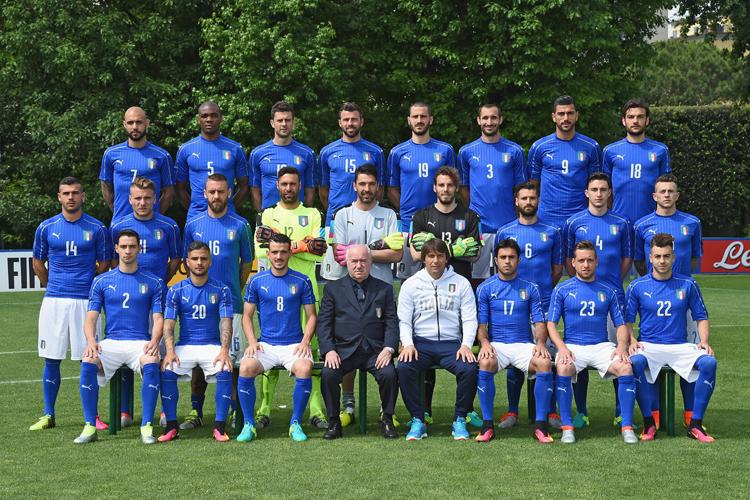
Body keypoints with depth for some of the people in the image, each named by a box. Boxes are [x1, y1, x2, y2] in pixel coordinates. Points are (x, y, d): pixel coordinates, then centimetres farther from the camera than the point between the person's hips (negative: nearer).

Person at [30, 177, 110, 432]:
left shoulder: (97, 228, 2)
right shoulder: (46, 228, 6)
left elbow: (103, 265, 9)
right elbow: (38, 265, 16)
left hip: (85, 300, -1)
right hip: (54, 301, 1)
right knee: (51, 360, 4)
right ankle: (48, 415, 12)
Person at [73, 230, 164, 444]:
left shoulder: (153, 282, 9)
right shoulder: (102, 281, 11)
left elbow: (158, 318, 5)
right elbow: (91, 317, 6)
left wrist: (154, 341, -16)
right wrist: (91, 341, -14)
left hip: (141, 343, -1)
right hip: (110, 342, 1)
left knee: (151, 364, -34)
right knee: (88, 363, -30)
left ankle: (147, 427, -28)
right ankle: (89, 427, -23)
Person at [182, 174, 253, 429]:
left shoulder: (240, 225, 3)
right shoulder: (193, 225, 7)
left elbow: (247, 262, 10)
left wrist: (235, 290, 8)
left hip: (230, 302, -2)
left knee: (233, 357, -2)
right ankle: (196, 412, 10)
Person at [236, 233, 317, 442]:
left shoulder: (302, 281, 6)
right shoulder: (257, 281, 7)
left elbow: (311, 316, 9)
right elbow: (247, 316, 10)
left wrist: (305, 342, -7)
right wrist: (252, 342, -6)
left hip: (294, 345, -1)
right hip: (265, 345, 1)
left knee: (304, 368, -33)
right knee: (246, 367, -29)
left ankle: (295, 423, -15)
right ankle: (248, 424, -14)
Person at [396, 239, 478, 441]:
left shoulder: (461, 283, 10)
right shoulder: (411, 284, 11)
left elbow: (469, 319, 5)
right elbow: (404, 320, 8)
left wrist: (466, 345, -11)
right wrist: (408, 344, -10)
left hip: (451, 343, 0)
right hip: (421, 342, 0)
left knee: (469, 369, -30)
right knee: (404, 367, -31)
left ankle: (460, 420, -12)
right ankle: (418, 421, -17)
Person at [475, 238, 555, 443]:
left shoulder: (530, 288, 11)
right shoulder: (485, 288, 8)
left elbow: (539, 321, 7)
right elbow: (480, 323, 5)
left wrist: (540, 342, -13)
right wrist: (484, 342, -16)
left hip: (524, 344, 1)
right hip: (496, 344, -1)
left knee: (545, 363, -31)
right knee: (486, 362, -35)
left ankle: (540, 424, -21)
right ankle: (487, 424, -25)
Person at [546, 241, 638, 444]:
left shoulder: (608, 291, 14)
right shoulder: (562, 290, 7)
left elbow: (620, 324, 13)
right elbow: (551, 323, 3)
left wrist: (621, 346, -7)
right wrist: (562, 348, -15)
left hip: (602, 346, 2)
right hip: (572, 346, -2)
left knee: (626, 367, -27)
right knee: (563, 368, -34)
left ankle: (627, 427, -20)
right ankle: (567, 427, -26)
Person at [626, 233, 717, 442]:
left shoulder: (687, 284, 8)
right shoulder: (637, 286, 5)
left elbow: (701, 317, 12)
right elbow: (627, 320, 7)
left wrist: (704, 342, -4)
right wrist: (631, 340, -12)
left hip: (680, 346, 1)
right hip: (648, 346, -1)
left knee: (708, 362, -29)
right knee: (636, 361, -36)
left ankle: (695, 424, -19)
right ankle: (648, 423, -22)